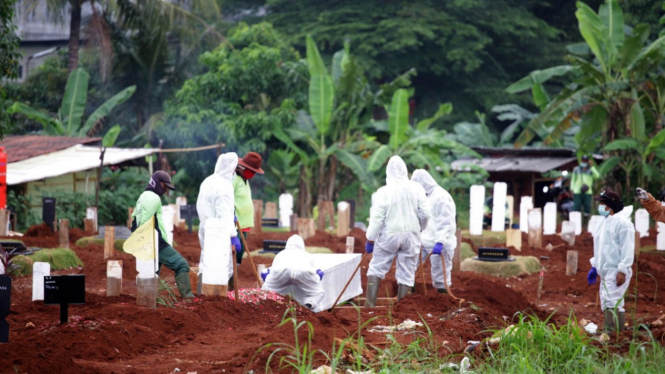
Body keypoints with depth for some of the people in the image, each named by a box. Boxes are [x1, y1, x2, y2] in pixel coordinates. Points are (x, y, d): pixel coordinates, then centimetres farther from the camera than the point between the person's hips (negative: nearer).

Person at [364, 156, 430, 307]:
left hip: (389, 235, -2)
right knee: (406, 274, 8)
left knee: (376, 268, 9)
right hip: (411, 235, 2)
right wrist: (420, 228, 17)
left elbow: (377, 218, -10)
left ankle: (370, 304, 0)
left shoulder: (383, 191, -10)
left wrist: (370, 238, -1)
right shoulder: (416, 188, -3)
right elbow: (425, 213, -2)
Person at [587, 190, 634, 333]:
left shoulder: (622, 222, -13)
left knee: (612, 301, -17)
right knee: (606, 305, 10)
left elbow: (627, 249, -17)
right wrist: (595, 266, 23)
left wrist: (622, 270, -21)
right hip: (605, 271, 10)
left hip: (616, 271, -10)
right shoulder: (606, 222, 17)